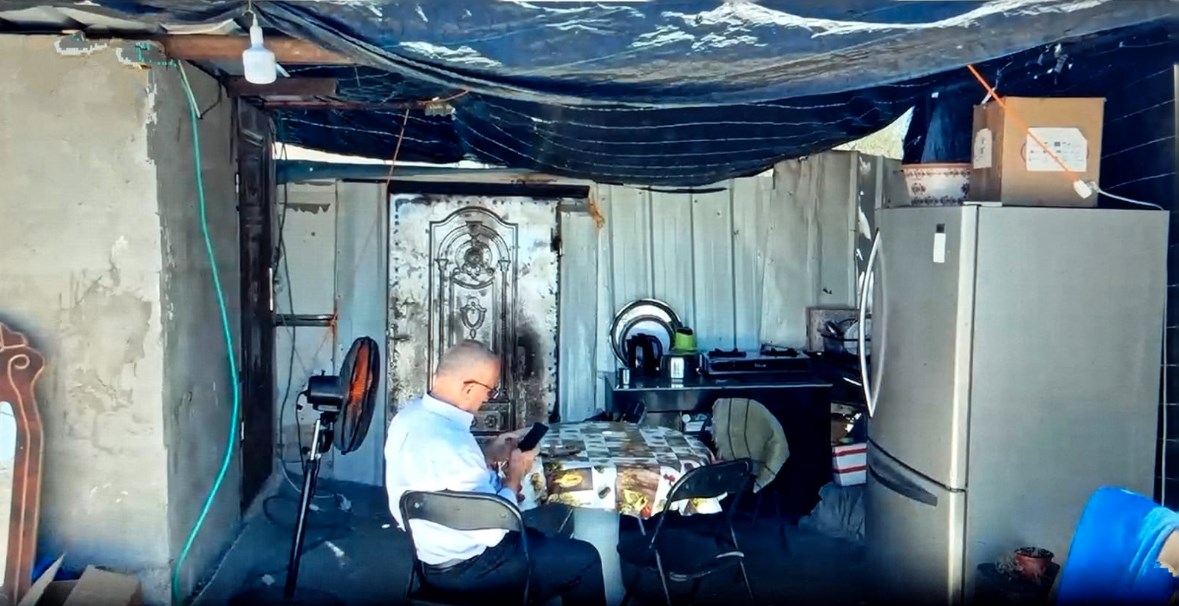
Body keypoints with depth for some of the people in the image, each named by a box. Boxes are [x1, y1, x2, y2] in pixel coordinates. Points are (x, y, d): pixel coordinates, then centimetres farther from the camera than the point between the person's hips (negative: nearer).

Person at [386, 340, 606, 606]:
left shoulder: (411, 413, -5)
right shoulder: (450, 442, -34)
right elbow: (491, 531, -28)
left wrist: (489, 456, 2)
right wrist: (514, 476, -13)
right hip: (461, 566, -9)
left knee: (537, 534, 30)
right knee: (583, 559, 2)